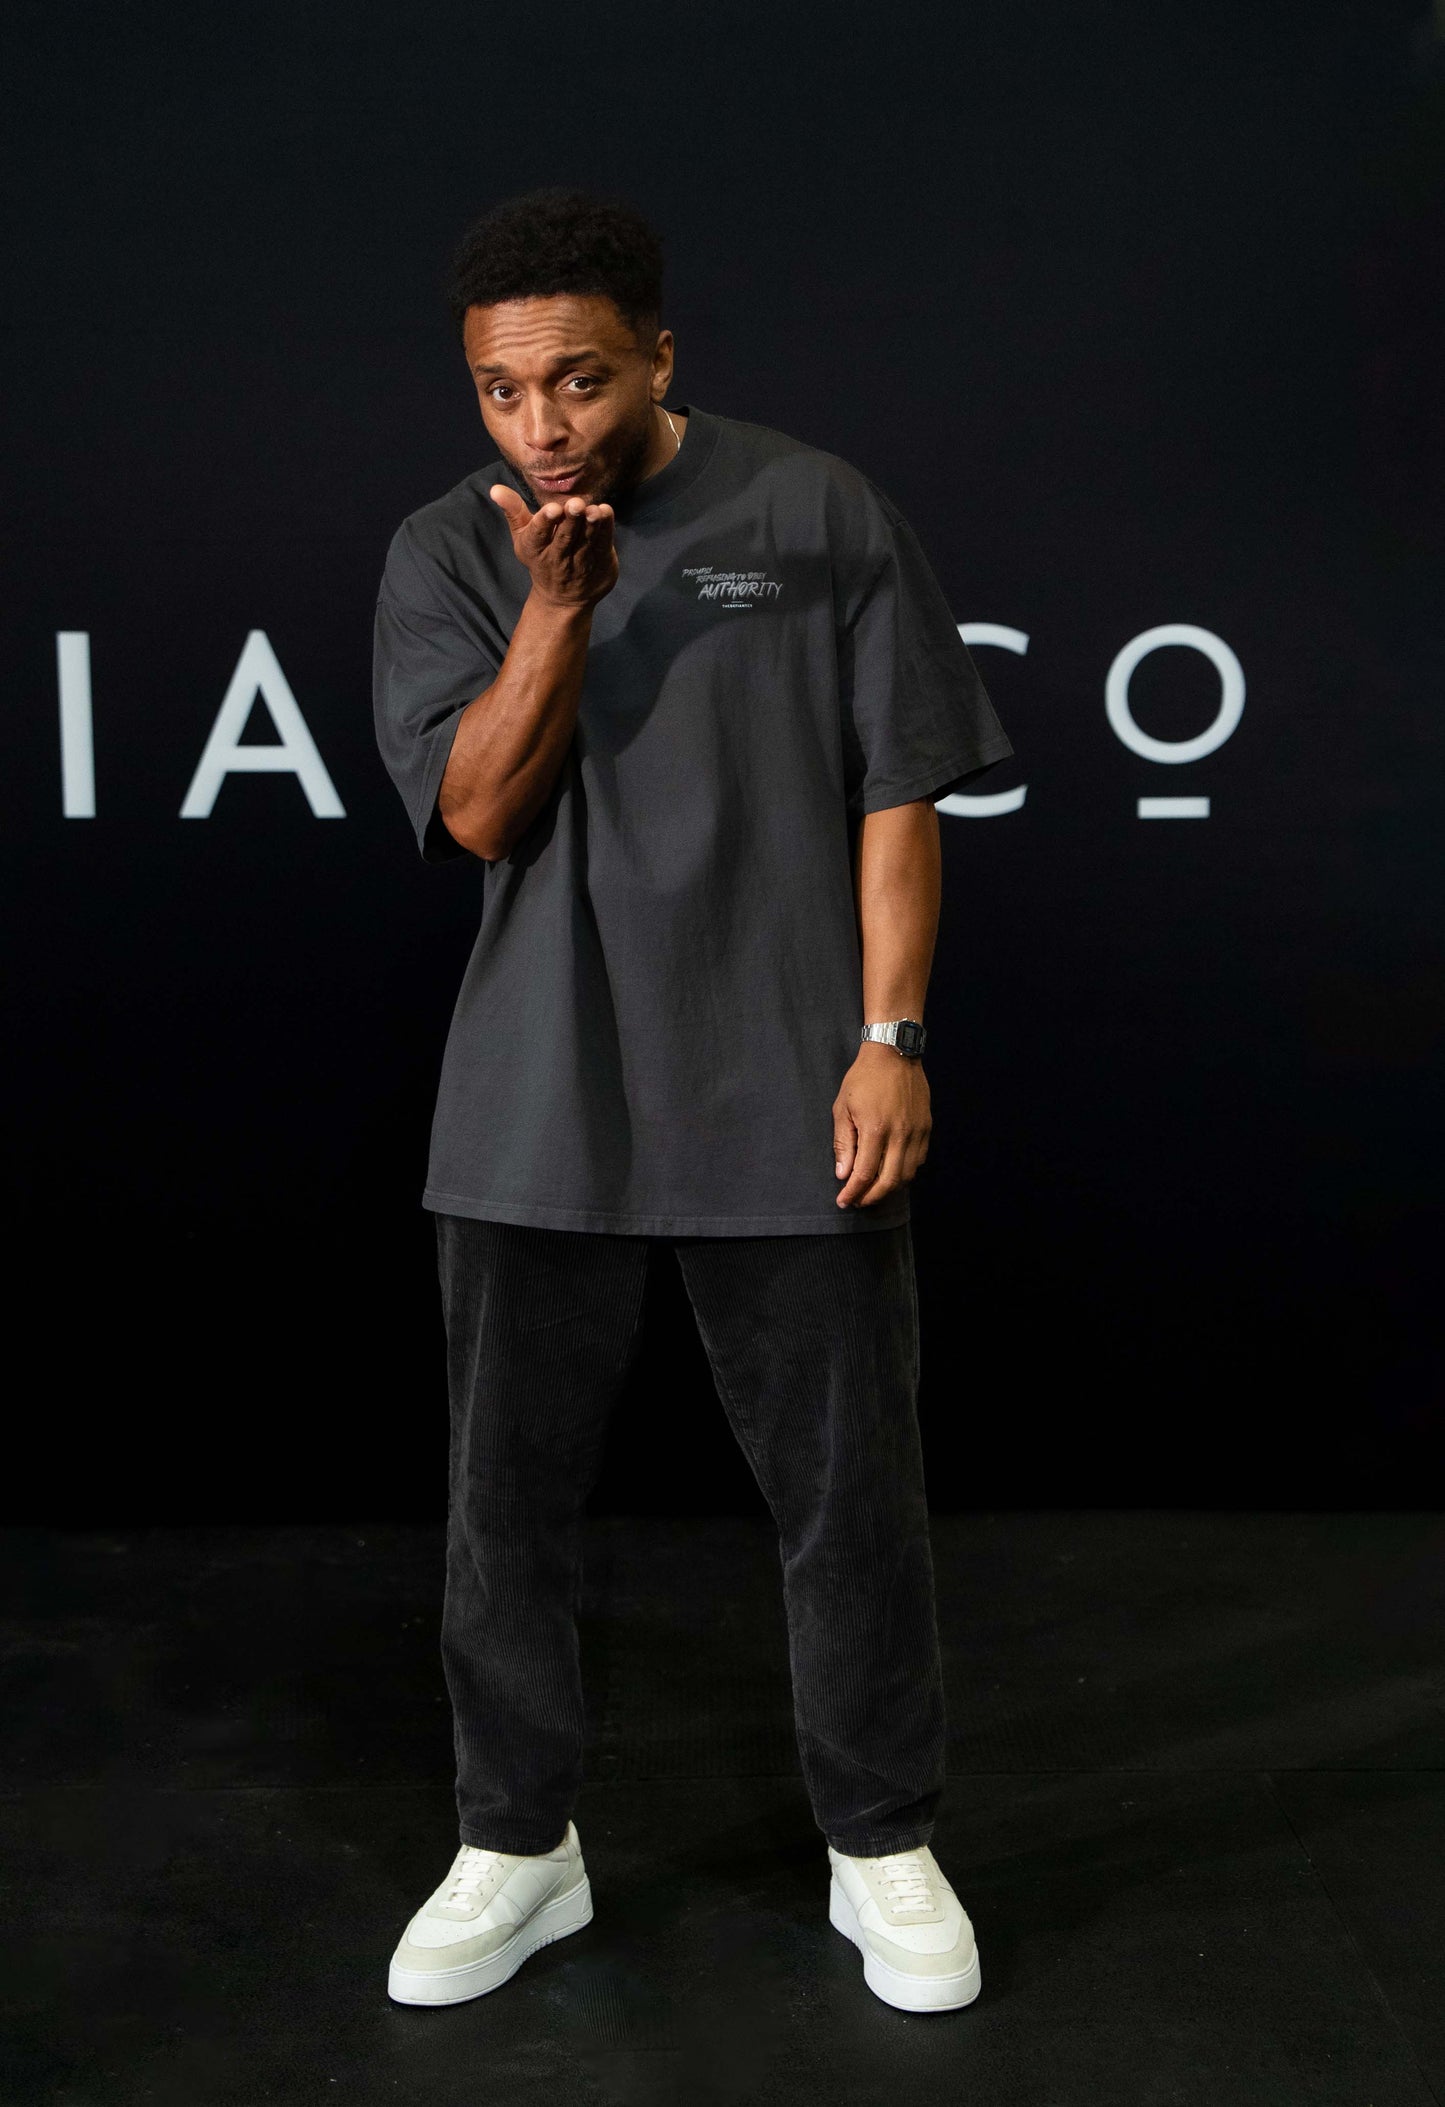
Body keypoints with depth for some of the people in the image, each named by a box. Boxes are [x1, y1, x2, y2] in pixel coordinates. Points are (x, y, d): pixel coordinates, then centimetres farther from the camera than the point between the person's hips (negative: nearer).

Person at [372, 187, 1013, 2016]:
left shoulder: (818, 516, -1)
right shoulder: (447, 555, 4)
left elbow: (897, 794, 0)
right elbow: (476, 809, -7)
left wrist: (891, 1036, -7)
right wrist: (557, 608, -20)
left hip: (791, 1107, -1)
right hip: (534, 1113, 2)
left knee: (850, 1500, 8)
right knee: (510, 1503, 11)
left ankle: (884, 1846, 30)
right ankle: (518, 1845, 33)